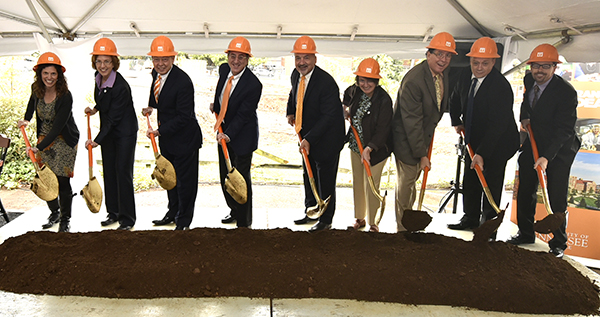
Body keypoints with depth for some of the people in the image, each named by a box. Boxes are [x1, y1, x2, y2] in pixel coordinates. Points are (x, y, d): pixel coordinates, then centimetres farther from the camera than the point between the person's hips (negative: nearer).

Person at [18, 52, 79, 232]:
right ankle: (54, 213, 28)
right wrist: (26, 119, 10)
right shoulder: (36, 89, -6)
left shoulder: (65, 96, -24)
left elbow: (57, 128, -27)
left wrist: (39, 148, -31)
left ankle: (65, 219, 13)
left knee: (62, 181, -5)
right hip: (44, 138, 5)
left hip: (64, 141, -5)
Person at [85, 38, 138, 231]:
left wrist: (97, 140, -23)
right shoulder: (98, 77, -2)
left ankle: (127, 218, 4)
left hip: (125, 132, -8)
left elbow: (113, 118, -23)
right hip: (107, 130, 8)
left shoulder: (121, 86, -26)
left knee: (123, 172, -6)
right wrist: (95, 109, 5)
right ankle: (114, 212, 23)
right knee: (109, 170, 11)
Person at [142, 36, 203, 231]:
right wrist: (151, 107, 1)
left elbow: (184, 117, -24)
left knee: (185, 180, 5)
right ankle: (173, 213, 40)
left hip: (184, 138, -8)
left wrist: (160, 131, -24)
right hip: (165, 136, 8)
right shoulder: (156, 73, 0)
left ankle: (184, 220, 23)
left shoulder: (183, 82, -25)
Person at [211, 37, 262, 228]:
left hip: (242, 137, -7)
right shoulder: (223, 69, -3)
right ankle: (234, 211, 42)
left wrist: (229, 134, -32)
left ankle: (244, 222, 19)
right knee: (225, 176, 19)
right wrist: (215, 105, 15)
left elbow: (243, 115, -24)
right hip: (223, 132, 8)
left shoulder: (253, 85, -24)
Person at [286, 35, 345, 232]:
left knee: (325, 181, 3)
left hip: (326, 138, -8)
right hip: (307, 136, 8)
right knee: (309, 177, 19)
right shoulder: (296, 75, -1)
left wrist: (309, 139, -30)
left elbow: (329, 116, -26)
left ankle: (325, 220, 19)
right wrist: (290, 112, 5)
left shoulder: (326, 82, -25)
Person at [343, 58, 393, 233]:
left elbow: (382, 130, -22)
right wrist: (346, 109, 6)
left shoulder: (384, 100, -21)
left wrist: (369, 149, -29)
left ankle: (372, 222, 21)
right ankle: (359, 218, 34)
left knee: (371, 185, 1)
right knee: (357, 183, 16)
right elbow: (346, 100, 24)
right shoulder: (354, 91, -3)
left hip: (375, 148, -6)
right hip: (355, 146, 6)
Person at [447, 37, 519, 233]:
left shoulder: (501, 86, -27)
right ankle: (470, 219, 32)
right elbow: (456, 99, 17)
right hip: (474, 139, 7)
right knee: (470, 182, 15)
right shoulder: (466, 75, -4)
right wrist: (456, 121, 8)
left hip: (498, 143, -7)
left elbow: (498, 124, -31)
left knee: (491, 185, -1)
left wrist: (482, 153, -35)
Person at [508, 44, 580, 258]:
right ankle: (526, 233, 27)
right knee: (525, 191, 11)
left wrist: (546, 157, -35)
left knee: (557, 198, -3)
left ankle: (558, 243, 13)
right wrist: (524, 118, 2)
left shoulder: (566, 92, -23)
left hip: (559, 149, -6)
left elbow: (563, 129, -26)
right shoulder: (529, 80, -3)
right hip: (533, 143, 6)